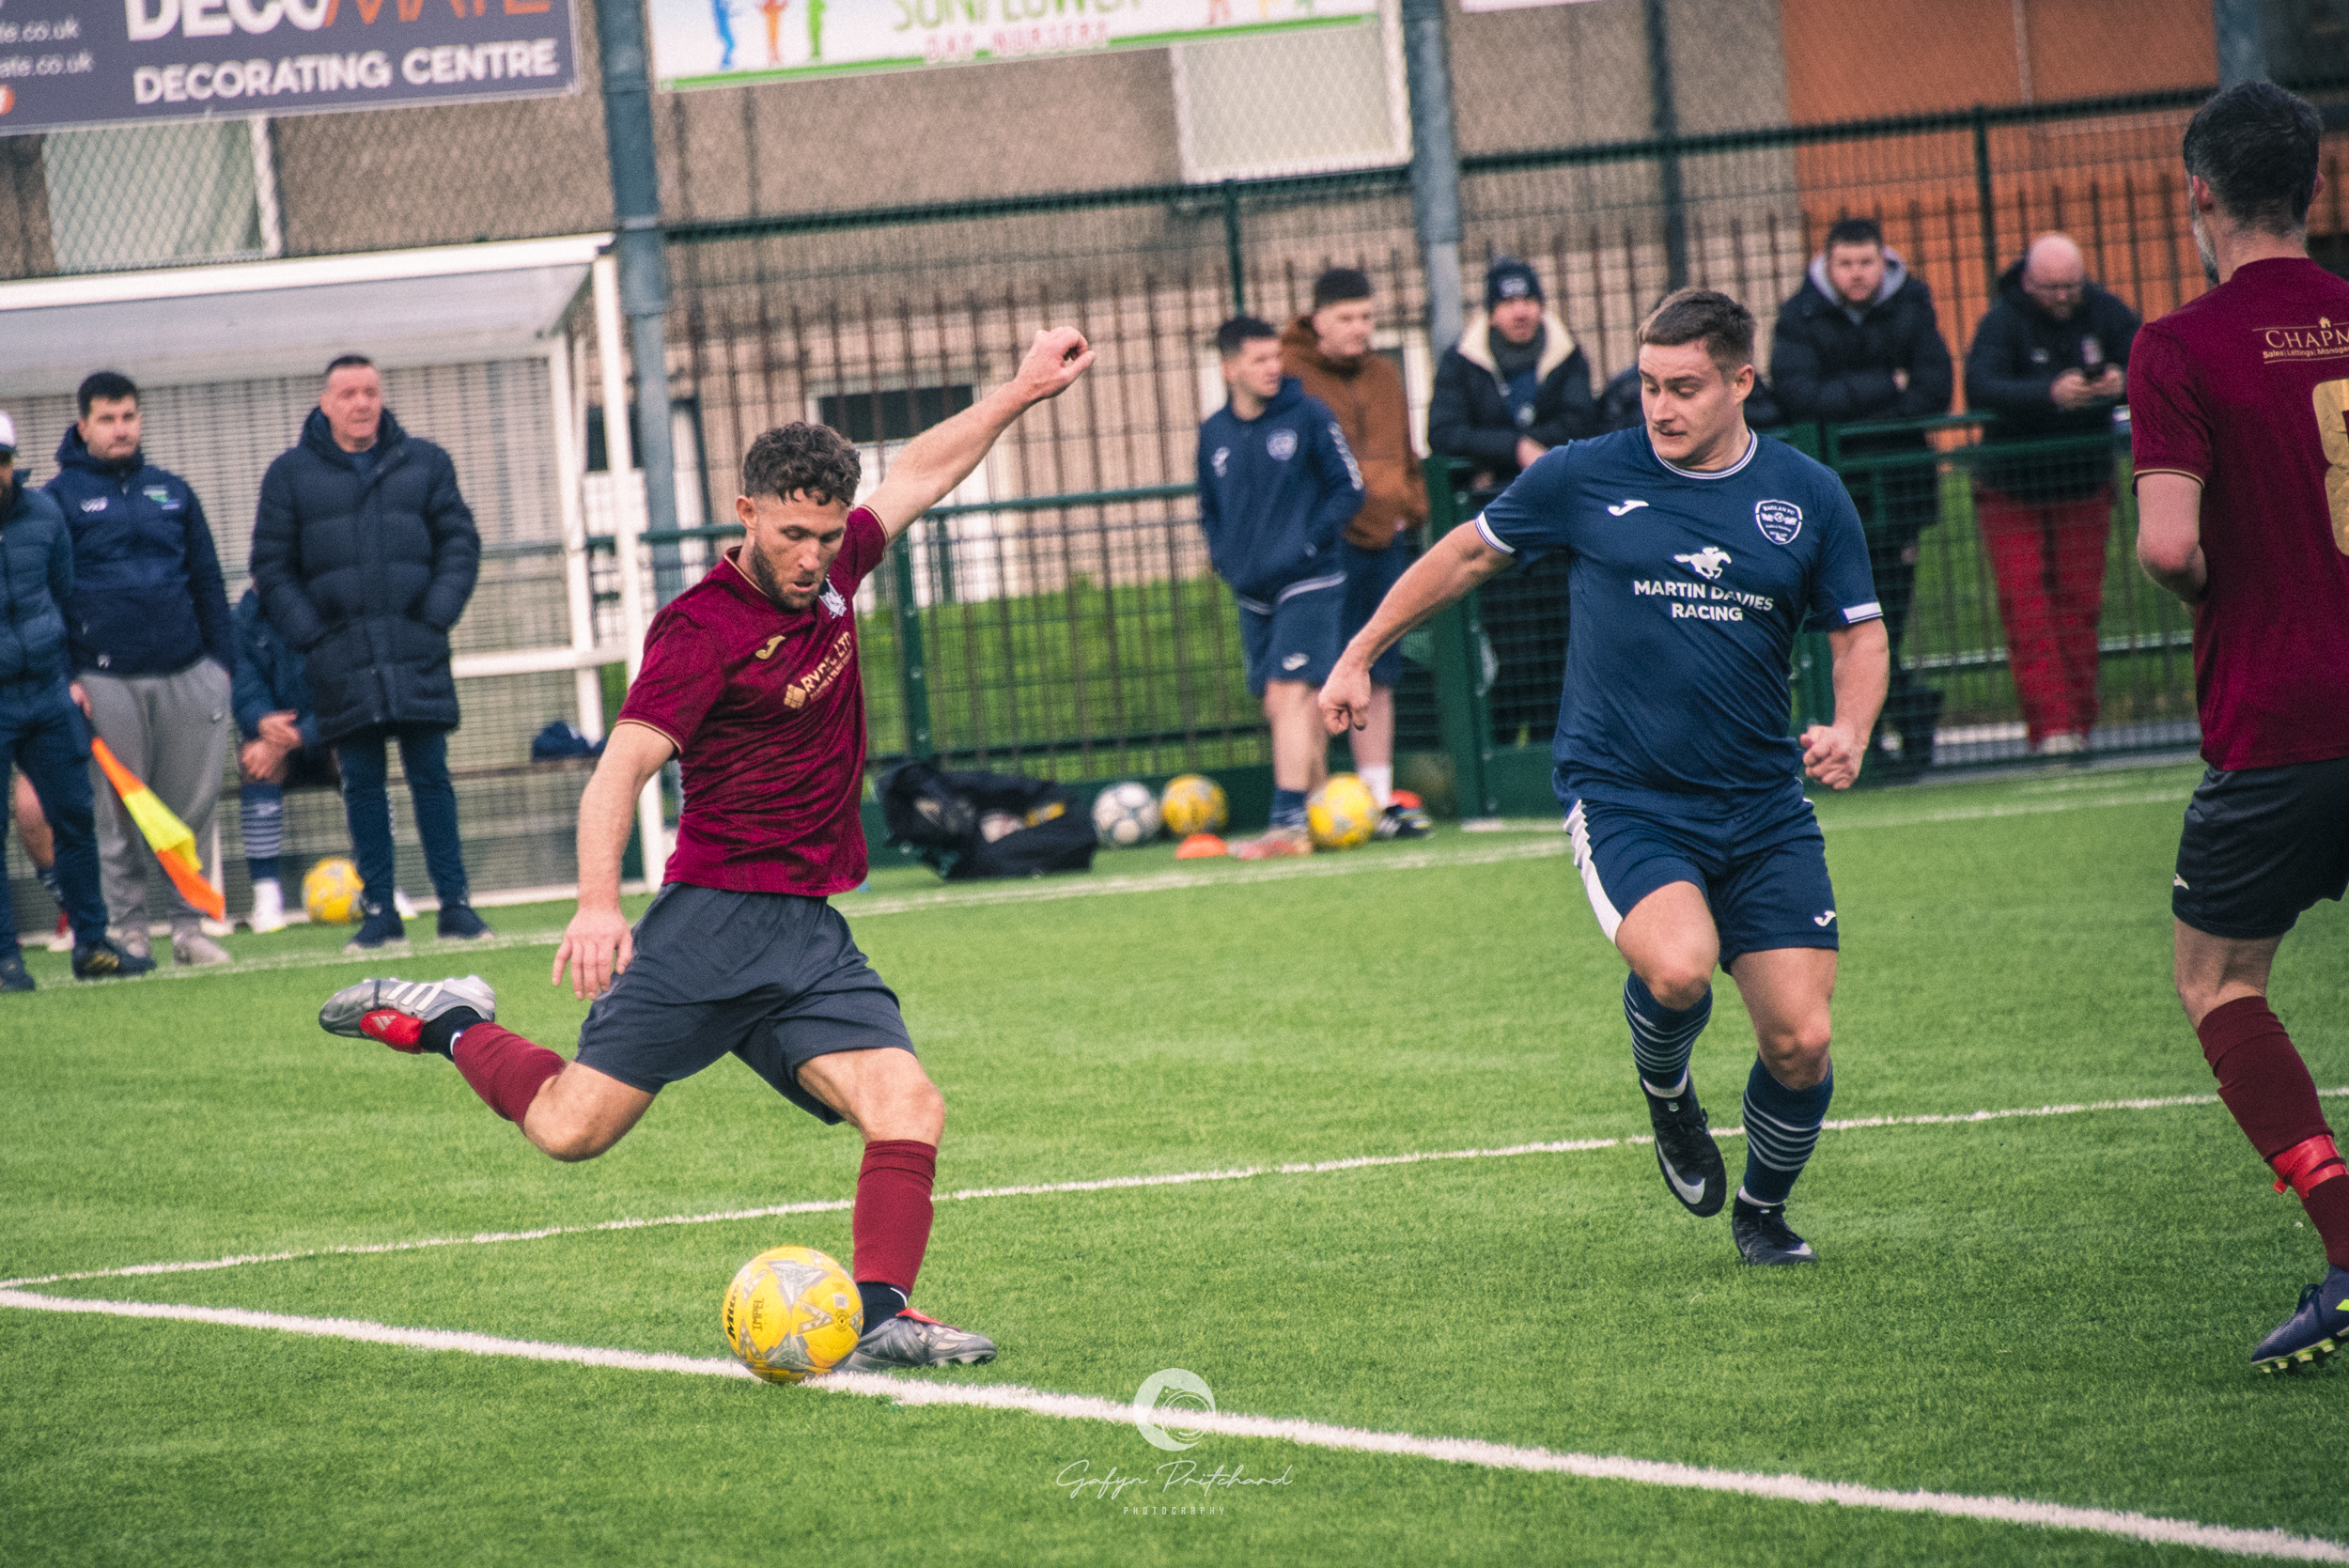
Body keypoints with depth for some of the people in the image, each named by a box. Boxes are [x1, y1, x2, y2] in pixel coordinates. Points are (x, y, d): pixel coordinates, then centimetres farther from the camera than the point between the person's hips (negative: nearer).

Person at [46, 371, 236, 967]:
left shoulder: (172, 491, 15)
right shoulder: (61, 497, 4)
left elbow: (208, 580, 18)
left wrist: (223, 660, 10)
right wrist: (63, 677, -5)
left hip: (188, 674, 3)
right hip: (107, 680, -3)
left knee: (194, 806, 2)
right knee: (120, 812, 0)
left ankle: (189, 923, 9)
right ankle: (129, 927, 6)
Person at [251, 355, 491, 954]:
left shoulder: (424, 462, 9)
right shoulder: (291, 474, 6)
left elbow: (459, 541, 10)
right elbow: (271, 567, 6)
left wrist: (436, 615, -3)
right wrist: (310, 635, -5)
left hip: (417, 653, 0)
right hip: (340, 657, 0)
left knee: (431, 778, 1)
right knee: (362, 786, 1)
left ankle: (455, 904, 4)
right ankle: (379, 912, 4)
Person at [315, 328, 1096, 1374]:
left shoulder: (829, 573, 10)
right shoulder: (703, 629, -13)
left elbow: (917, 474, 29)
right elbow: (621, 768, -21)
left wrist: (1022, 391, 32)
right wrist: (598, 903, -35)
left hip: (810, 935, 6)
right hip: (715, 921, -6)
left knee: (909, 1111, -14)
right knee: (573, 1127, -6)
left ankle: (880, 1316, -17)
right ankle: (451, 1025, 20)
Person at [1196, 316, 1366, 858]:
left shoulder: (1308, 415, -5)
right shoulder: (1214, 433, 7)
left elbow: (1349, 487, -2)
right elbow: (1209, 507, 21)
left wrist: (1311, 542, -12)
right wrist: (1222, 554, 4)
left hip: (1307, 583, -5)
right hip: (1253, 591, 5)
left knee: (1289, 696, -15)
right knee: (1281, 707, 9)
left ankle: (1289, 824, -20)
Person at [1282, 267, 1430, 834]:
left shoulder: (1384, 376, 17)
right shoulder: (1290, 376, -5)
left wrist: (1411, 507, 11)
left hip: (1384, 539, 7)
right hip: (1322, 545, -7)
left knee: (1377, 677, 11)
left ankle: (1379, 798, 16)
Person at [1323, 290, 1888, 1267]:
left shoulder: (1809, 497, 3)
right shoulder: (1585, 478, -1)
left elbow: (1859, 633, 12)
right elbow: (1467, 555, 13)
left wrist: (1849, 729, -9)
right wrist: (1359, 656, 17)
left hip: (1762, 809, 3)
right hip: (1620, 798, -2)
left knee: (1800, 1041, -4)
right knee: (1678, 967, -30)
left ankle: (1762, 1210, 27)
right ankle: (1665, 1093, 7)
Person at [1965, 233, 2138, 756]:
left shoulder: (2104, 314, -6)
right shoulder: (2002, 322, -16)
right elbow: (1980, 388, -32)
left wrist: (2123, 384, -37)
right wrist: (2049, 395, -46)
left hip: (2084, 488, 3)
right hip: (2013, 492, -3)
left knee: (2079, 604, 4)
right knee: (2026, 609, -10)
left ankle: (2079, 722, 12)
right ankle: (2051, 726, -12)